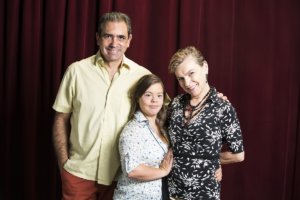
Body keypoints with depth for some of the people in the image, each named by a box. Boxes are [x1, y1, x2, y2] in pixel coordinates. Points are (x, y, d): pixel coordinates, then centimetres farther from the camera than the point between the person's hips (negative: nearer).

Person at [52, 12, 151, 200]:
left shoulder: (142, 75, -3)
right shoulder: (77, 71, -4)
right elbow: (61, 119, 2)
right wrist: (64, 162, -2)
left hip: (122, 175, 1)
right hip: (79, 172, 0)